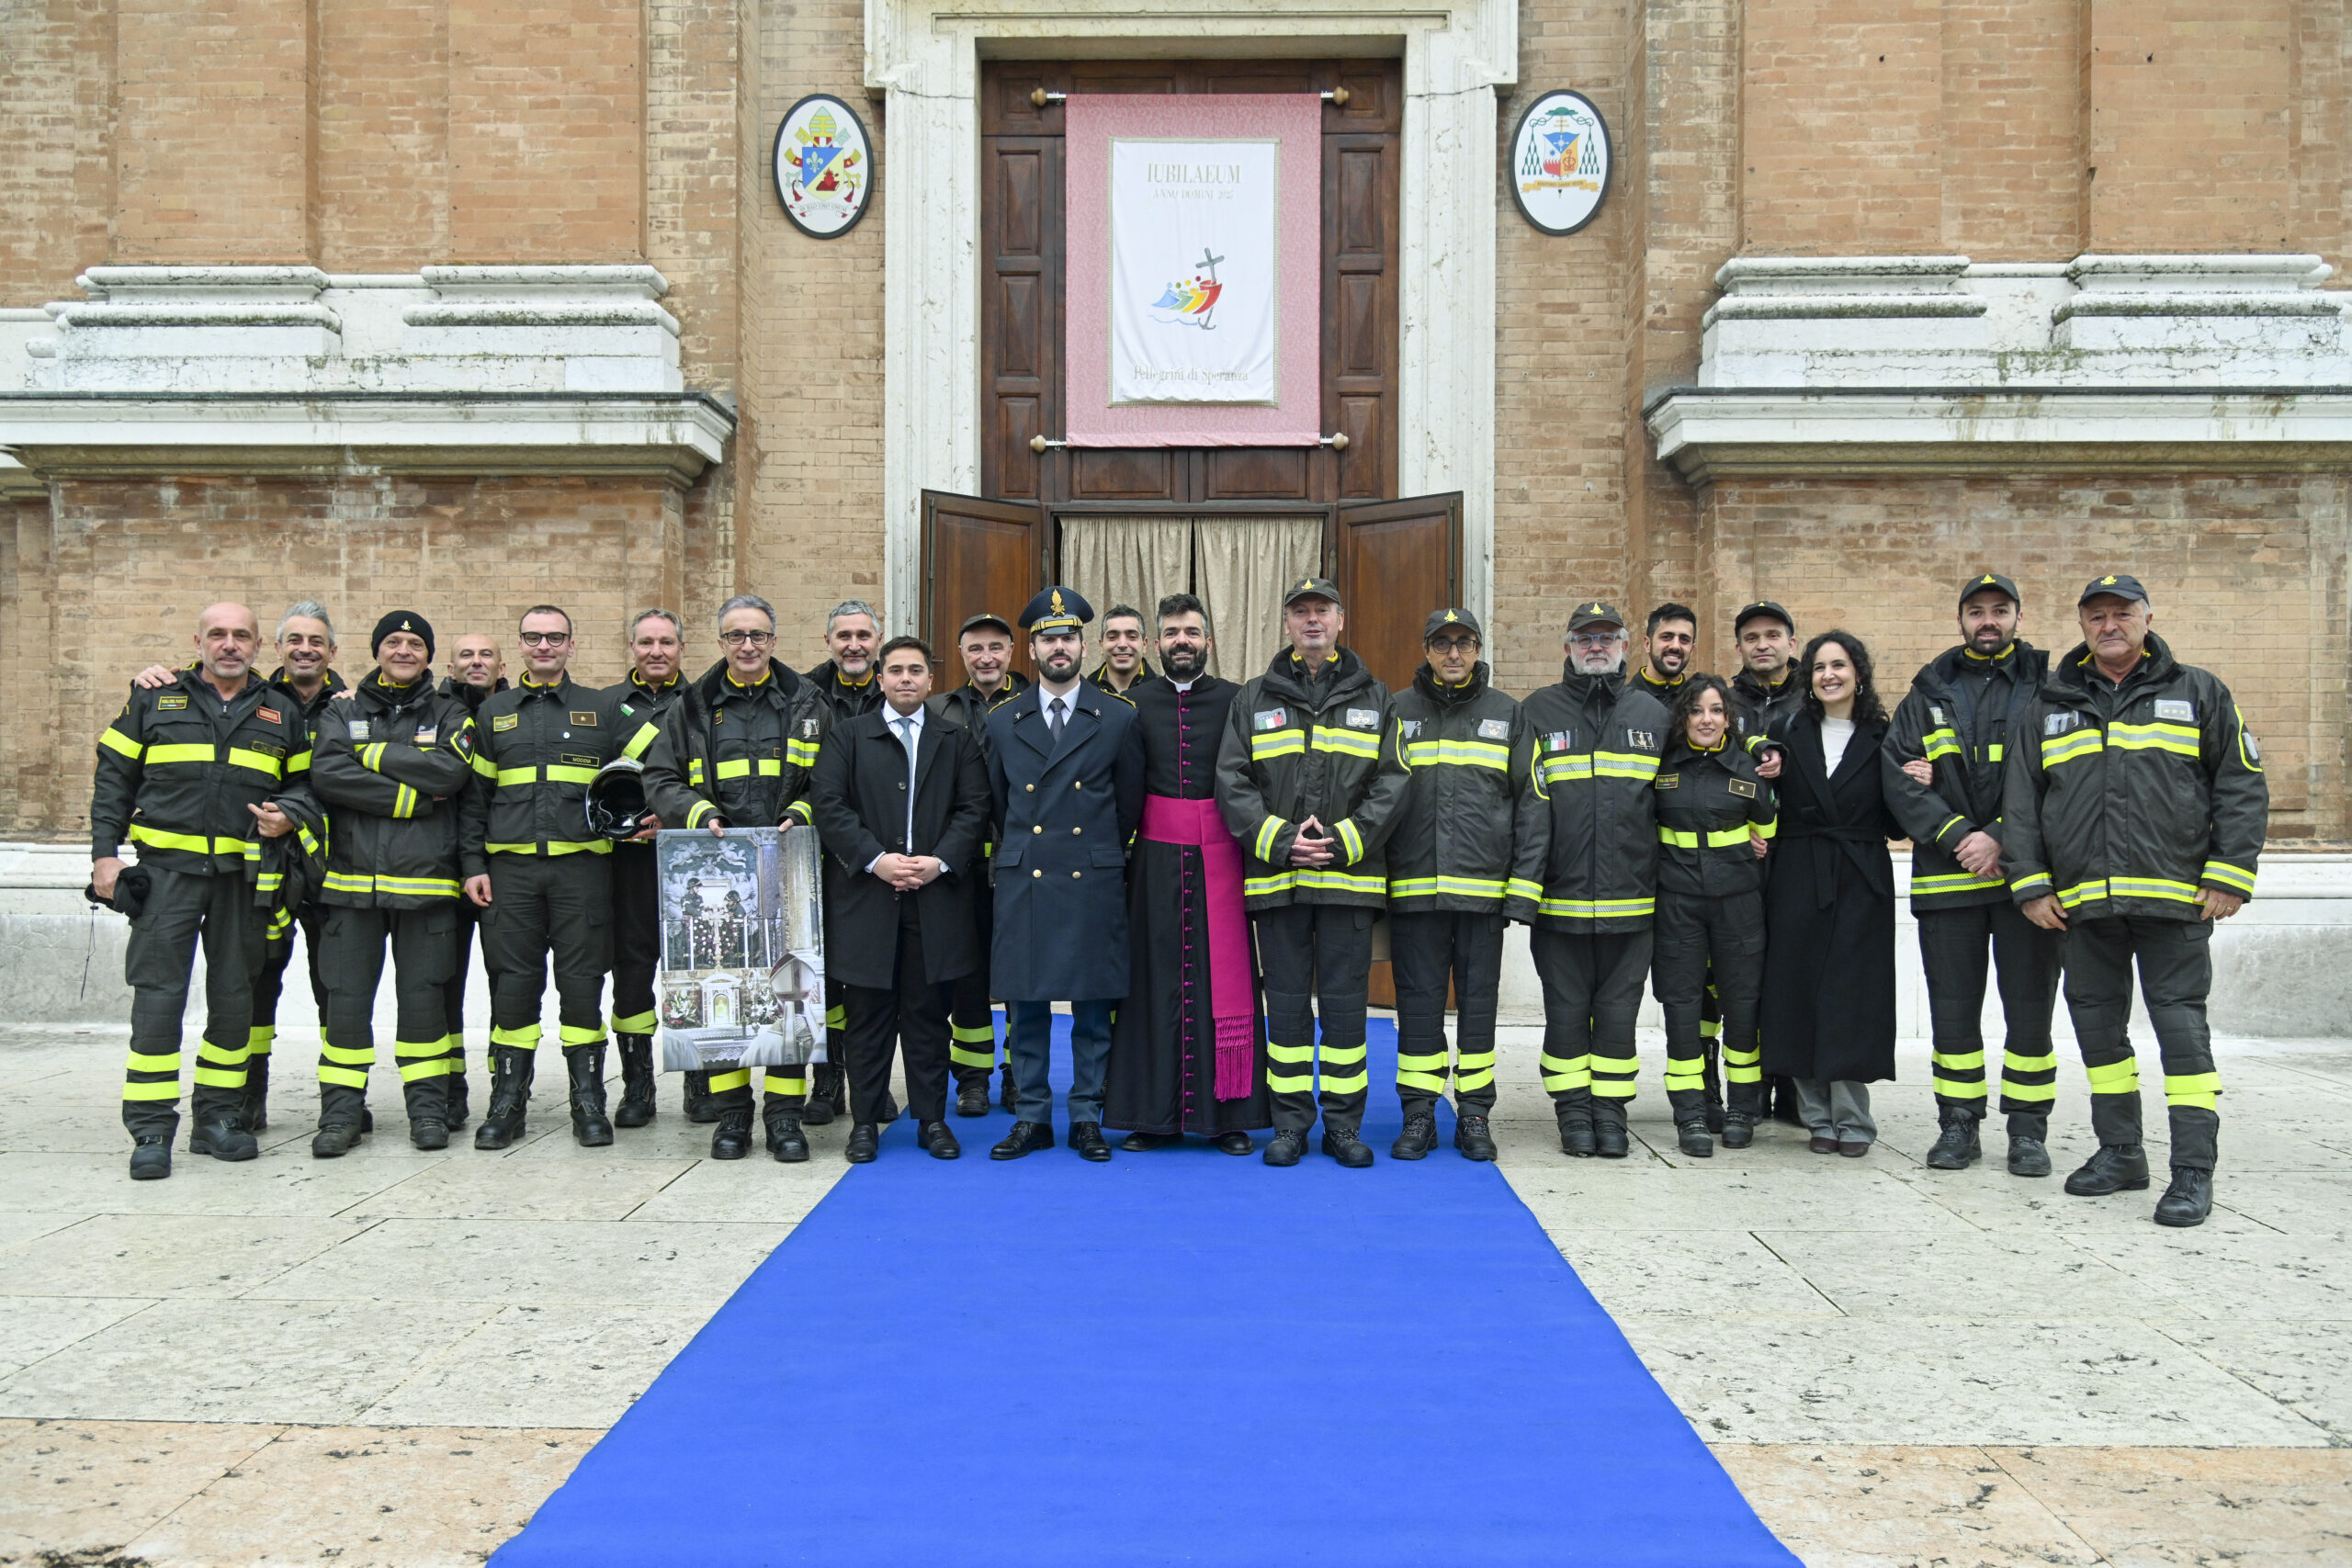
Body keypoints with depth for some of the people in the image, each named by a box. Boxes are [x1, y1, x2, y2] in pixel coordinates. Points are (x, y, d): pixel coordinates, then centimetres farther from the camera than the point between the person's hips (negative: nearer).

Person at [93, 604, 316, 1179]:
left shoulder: (281, 712, 11)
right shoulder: (154, 699, 8)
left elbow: (305, 782, 16)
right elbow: (113, 779, 8)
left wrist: (288, 813, -6)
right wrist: (104, 852, 0)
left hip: (244, 873, 2)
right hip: (166, 867, -2)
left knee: (234, 997, 7)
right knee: (158, 996, -6)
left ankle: (217, 1118, 19)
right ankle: (152, 1130, 0)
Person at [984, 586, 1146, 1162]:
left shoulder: (1119, 717, 3)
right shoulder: (1002, 721, 8)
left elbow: (1129, 805, 10)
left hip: (1094, 883, -1)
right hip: (1023, 884, 2)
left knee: (1093, 1008, 4)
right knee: (1024, 1006, 5)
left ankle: (1087, 1118, 15)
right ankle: (1031, 1118, 16)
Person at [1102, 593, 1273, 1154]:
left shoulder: (1236, 701, 4)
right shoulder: (1136, 703, 7)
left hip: (1218, 856, -1)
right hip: (1155, 857, 1)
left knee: (1223, 978, 0)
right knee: (1157, 978, 4)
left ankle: (1229, 1112, 9)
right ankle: (1154, 1112, 12)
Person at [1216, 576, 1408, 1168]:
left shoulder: (1373, 698, 9)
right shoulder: (1255, 698, 9)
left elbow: (1391, 783, 2)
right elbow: (1232, 781, 2)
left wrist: (1344, 841, -10)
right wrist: (1278, 840, -11)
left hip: (1350, 876, 0)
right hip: (1275, 876, 0)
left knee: (1345, 1002, 3)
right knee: (1286, 1003, 5)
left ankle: (1344, 1124, 14)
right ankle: (1291, 1123, 14)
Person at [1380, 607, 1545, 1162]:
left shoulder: (1507, 715, 8)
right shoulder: (1396, 712, 9)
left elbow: (1532, 805, 5)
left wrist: (1524, 886, -3)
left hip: (1484, 887, 0)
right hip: (1413, 888, 0)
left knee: (1478, 1000, 6)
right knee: (1418, 1000, 4)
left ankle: (1473, 1115, 17)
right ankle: (1419, 1115, 13)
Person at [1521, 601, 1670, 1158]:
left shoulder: (1653, 714, 10)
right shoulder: (1537, 711, 5)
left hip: (1630, 898, 1)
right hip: (1559, 897, -1)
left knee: (1618, 1009, 6)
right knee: (1566, 1008, 5)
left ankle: (1610, 1111, 17)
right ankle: (1573, 1111, 17)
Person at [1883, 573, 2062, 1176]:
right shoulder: (1929, 693, 11)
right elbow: (1897, 773, 1)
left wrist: (2001, 838, -15)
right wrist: (1956, 834, -11)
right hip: (1947, 874, 2)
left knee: (2030, 1006, 3)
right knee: (1953, 1006, 6)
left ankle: (2028, 1128, 15)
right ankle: (1958, 1124, 17)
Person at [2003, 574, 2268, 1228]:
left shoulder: (2199, 693, 6)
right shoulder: (2051, 705, 12)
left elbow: (2243, 786, 3)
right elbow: (2020, 799, 11)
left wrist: (2229, 876, -5)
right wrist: (2030, 884, 3)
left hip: (2173, 897, -3)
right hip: (2083, 901, 4)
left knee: (2180, 1020, -4)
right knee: (2096, 1021, 9)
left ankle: (2193, 1170, 1)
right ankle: (2120, 1153, 22)